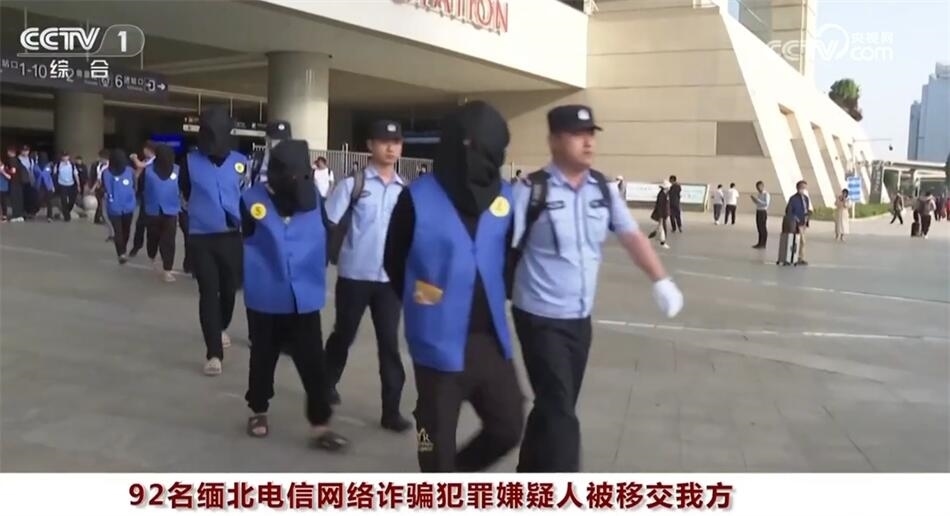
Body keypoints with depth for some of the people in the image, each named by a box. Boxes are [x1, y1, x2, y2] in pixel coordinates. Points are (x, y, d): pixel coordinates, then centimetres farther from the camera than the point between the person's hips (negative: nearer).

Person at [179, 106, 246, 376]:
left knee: (229, 289, 14)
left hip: (232, 237, 1)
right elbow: (186, 193, 11)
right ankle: (214, 353, 1)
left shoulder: (240, 162, -3)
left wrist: (239, 217, 4)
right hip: (201, 238, -1)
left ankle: (221, 329, 43)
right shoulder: (190, 161, -4)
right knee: (208, 292, -2)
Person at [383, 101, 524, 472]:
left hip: (490, 339, 4)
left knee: (509, 427, 14)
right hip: (440, 343, -4)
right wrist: (425, 306, 8)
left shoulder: (504, 195, -2)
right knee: (438, 439, 10)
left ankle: (456, 473, 40)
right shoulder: (418, 198, -13)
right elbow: (394, 262, 0)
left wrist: (490, 301, 8)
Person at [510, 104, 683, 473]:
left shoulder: (603, 189, 3)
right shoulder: (531, 191, -14)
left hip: (580, 317, 6)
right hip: (540, 318, -6)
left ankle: (529, 480, 37)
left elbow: (632, 236, 3)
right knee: (559, 411, -7)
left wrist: (661, 281, -6)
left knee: (555, 407, 17)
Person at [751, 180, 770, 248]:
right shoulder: (758, 194, 11)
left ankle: (763, 244, 2)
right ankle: (760, 243, 19)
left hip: (763, 212, -8)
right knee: (759, 228, 11)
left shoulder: (766, 194, -12)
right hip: (758, 211, 8)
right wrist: (753, 199, 3)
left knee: (763, 228, -3)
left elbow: (766, 204, -21)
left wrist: (757, 199, -23)